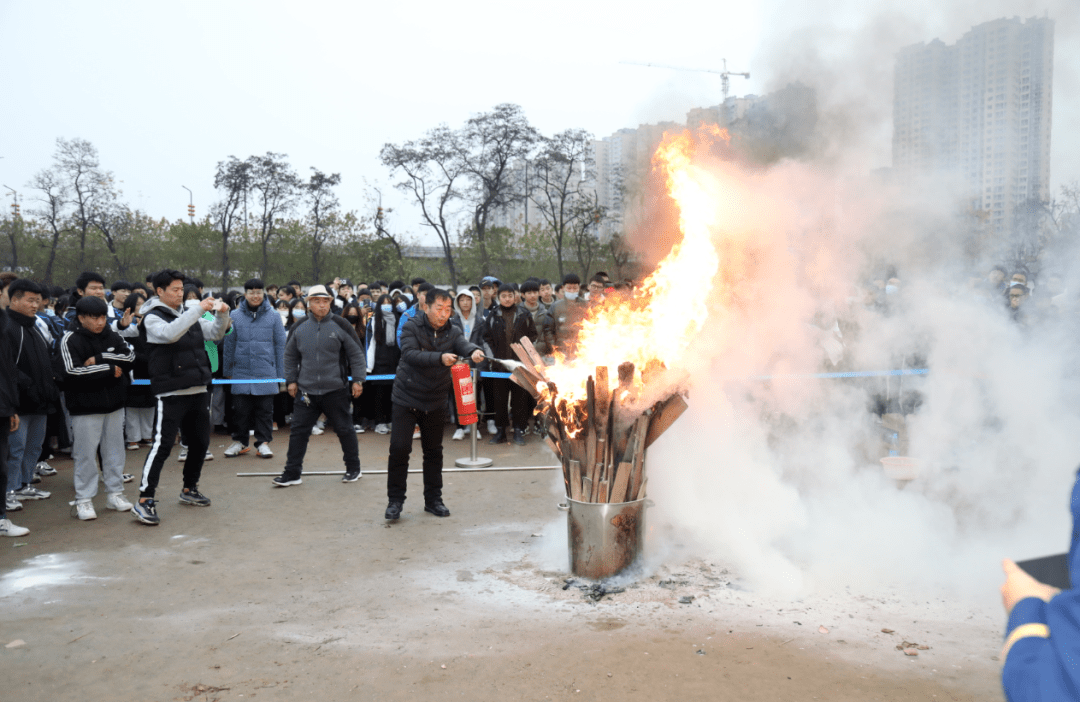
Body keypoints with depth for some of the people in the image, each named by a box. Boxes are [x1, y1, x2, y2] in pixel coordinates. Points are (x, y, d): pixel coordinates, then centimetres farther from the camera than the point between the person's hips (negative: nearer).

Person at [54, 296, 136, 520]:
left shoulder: (111, 336, 6)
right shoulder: (69, 340, -8)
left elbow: (130, 357, -5)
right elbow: (70, 371, -19)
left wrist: (100, 358, -17)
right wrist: (109, 369, -14)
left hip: (114, 404, 5)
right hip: (85, 407, -4)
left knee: (115, 450, 11)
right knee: (86, 453, 0)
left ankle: (115, 493, 23)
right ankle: (83, 499, 12)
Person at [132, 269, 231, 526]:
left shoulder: (188, 314, 15)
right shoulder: (153, 317, -5)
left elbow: (215, 333, 16)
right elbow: (170, 333, -26)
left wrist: (222, 315, -4)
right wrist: (199, 310, -26)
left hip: (198, 391, 8)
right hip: (171, 394, -7)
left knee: (200, 442, 15)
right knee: (162, 445, -10)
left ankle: (189, 489, 31)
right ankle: (144, 500, -6)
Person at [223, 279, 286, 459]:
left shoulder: (273, 316, 3)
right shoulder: (235, 316, 4)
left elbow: (280, 345, 6)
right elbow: (229, 345, 9)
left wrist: (280, 374, 4)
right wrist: (227, 370, 8)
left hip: (266, 372, 0)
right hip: (241, 372, 1)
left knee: (264, 409, 4)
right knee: (240, 409, 5)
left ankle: (263, 442, 14)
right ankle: (239, 442, 19)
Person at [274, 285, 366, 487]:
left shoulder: (341, 325, -4)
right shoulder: (299, 327, 5)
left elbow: (356, 354, 1)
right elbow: (290, 356, 16)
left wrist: (358, 379, -3)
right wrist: (291, 380, 10)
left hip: (336, 390, -2)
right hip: (306, 391, 3)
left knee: (345, 430, 8)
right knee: (298, 431, 4)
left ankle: (353, 468, 24)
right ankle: (292, 473, 13)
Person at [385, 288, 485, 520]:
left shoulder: (452, 332, 0)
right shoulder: (412, 328, -10)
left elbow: (463, 344, -20)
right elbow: (410, 354, -27)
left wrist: (475, 351, -44)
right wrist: (440, 358, -41)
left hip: (436, 402, 3)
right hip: (407, 398, -3)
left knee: (434, 451, 11)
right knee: (399, 448, -6)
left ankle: (433, 499, 24)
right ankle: (395, 500, 9)